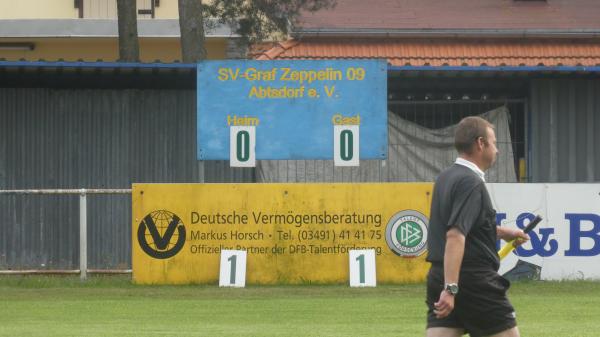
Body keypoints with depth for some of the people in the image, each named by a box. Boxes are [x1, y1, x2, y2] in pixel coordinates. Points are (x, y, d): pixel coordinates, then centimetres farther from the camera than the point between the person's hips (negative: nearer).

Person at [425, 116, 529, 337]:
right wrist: (451, 288, -30)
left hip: (439, 277, 8)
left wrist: (501, 232, 42)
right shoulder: (471, 183, -14)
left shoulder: (446, 178, 14)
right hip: (475, 281, -8)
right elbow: (455, 236, -25)